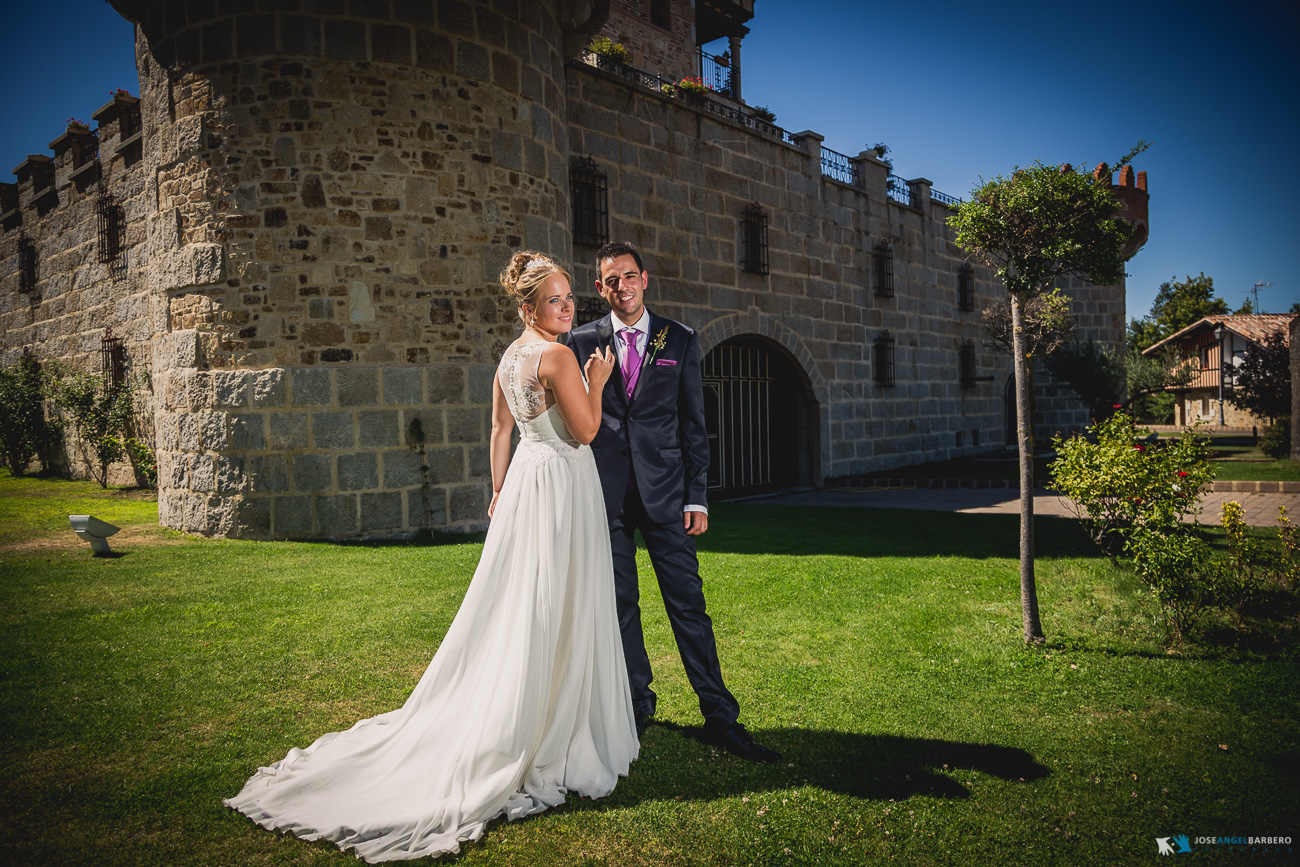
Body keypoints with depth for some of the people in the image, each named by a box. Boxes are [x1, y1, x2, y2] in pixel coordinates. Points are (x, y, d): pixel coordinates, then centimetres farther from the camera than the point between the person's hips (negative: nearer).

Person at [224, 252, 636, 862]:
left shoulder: (509, 355, 11)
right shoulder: (558, 355, -16)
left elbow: (500, 430, 15)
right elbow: (586, 431, -15)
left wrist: (500, 491, 20)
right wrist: (597, 381, -1)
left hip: (525, 481, 9)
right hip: (563, 484, -8)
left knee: (510, 610, 16)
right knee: (554, 615, -1)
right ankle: (549, 743, 11)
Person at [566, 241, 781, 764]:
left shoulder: (679, 340, 5)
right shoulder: (583, 342, 6)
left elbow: (693, 423, 4)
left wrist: (697, 497, -1)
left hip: (664, 490, -1)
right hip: (604, 493, 1)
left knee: (688, 603, 0)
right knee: (619, 604, 10)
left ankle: (720, 717, 9)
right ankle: (638, 705, 26)